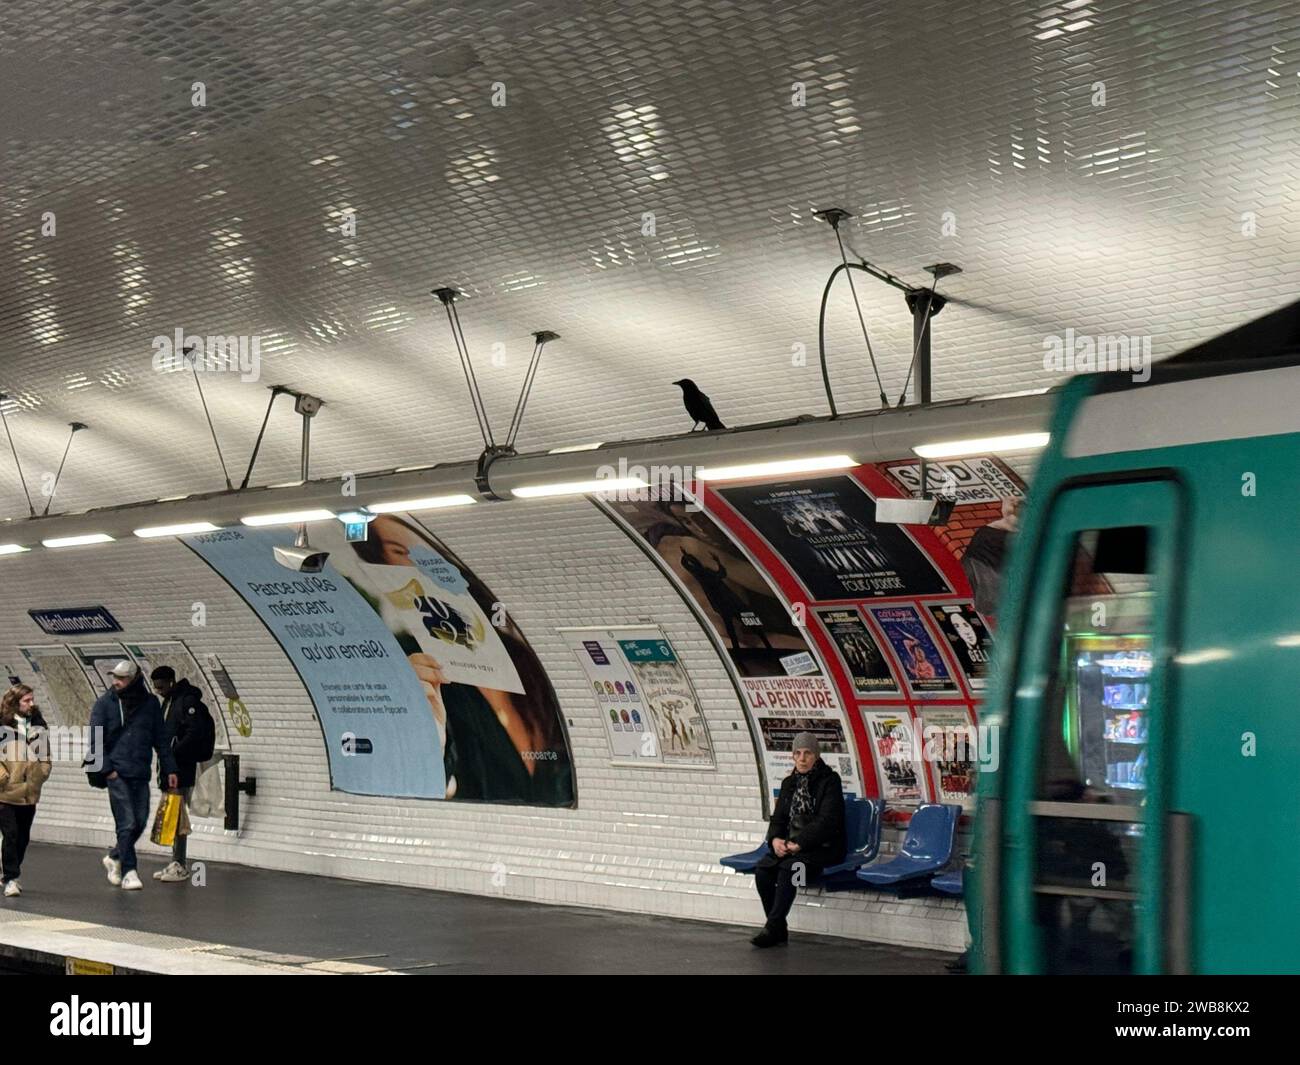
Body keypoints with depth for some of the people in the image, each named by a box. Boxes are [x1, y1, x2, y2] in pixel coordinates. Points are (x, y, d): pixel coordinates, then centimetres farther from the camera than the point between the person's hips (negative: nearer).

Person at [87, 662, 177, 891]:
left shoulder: (150, 703, 6)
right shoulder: (105, 703, -1)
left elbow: (161, 739, 10)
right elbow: (96, 739, -3)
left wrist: (170, 769, 6)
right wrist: (107, 769, -10)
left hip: (141, 773, 4)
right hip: (117, 773, -3)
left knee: (140, 822, 7)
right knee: (127, 824, -6)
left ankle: (114, 857, 29)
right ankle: (128, 872, 1)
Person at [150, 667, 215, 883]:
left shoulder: (188, 701, -12)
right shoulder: (167, 702, 17)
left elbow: (195, 733, -21)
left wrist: (173, 753, -20)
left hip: (182, 769, -9)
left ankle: (179, 866, -6)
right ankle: (175, 863, 17)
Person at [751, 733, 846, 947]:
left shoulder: (829, 781, -4)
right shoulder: (789, 783, 16)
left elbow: (827, 820, -14)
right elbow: (778, 818, 14)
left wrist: (799, 843, -22)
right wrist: (775, 839, -9)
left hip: (822, 847, -6)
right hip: (790, 846, 6)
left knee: (788, 868, -33)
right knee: (762, 869, -22)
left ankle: (773, 928, -26)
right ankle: (778, 930, -13)